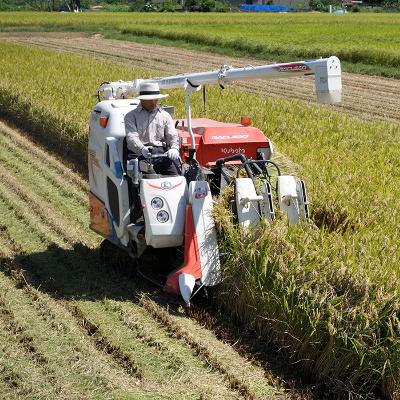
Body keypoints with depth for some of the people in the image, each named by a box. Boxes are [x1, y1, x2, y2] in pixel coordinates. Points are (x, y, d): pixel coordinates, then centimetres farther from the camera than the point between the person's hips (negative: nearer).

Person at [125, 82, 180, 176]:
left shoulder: (165, 115, 23)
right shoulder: (131, 116, 13)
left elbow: (172, 135, 12)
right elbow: (131, 137, -3)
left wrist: (174, 148, -13)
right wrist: (142, 149, -26)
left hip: (162, 152, 2)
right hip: (140, 154, -2)